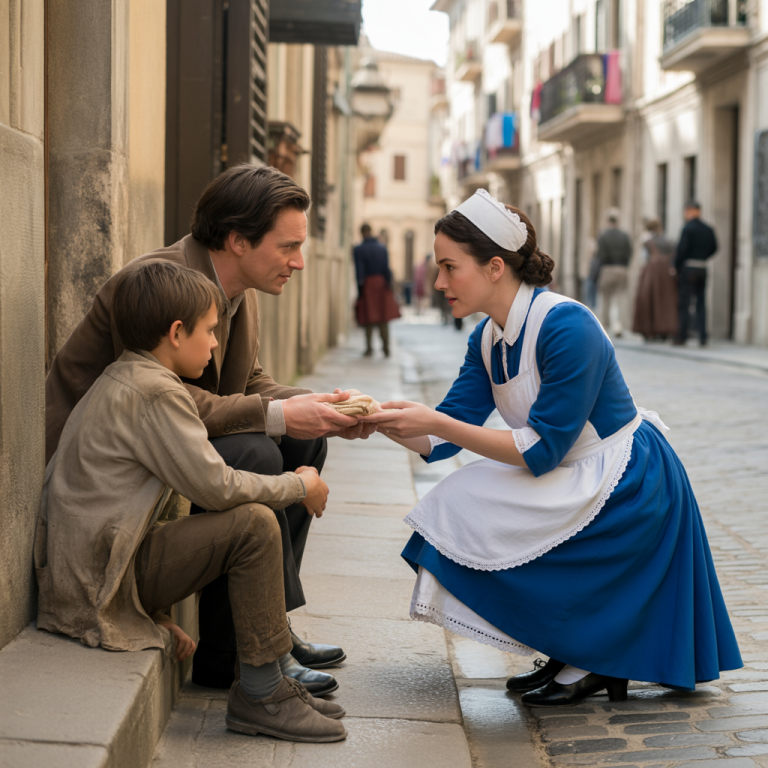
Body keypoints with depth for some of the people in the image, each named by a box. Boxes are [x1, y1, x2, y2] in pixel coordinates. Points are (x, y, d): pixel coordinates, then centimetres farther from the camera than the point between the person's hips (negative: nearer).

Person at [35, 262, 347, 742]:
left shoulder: (122, 380, 17)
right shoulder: (155, 392, -16)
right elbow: (216, 487, -19)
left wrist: (160, 615, 18)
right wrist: (299, 487, -2)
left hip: (81, 567, 11)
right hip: (100, 578, -11)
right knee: (254, 524, -16)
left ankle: (268, 681, 19)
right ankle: (260, 694, -7)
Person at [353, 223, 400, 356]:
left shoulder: (359, 249, -7)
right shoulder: (382, 248, 1)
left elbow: (359, 272, -10)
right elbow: (387, 269, -3)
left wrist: (360, 289, -6)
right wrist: (389, 285, 2)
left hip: (367, 285, -2)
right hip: (382, 284, 2)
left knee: (368, 319, 5)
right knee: (384, 319, 6)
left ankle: (369, 348, 4)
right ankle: (386, 348, 1)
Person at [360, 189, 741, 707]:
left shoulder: (566, 327, -24)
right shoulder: (487, 340, 2)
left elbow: (541, 450, -26)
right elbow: (441, 441, 0)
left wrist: (435, 422, -28)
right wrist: (380, 421, -18)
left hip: (630, 487, -9)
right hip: (577, 479, 9)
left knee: (479, 518, -16)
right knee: (459, 503, 0)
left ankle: (592, 661, 0)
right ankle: (573, 652, 11)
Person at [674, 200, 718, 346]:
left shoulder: (688, 228, -10)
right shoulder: (709, 229, 8)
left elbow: (682, 249, -14)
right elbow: (714, 248, 13)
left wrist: (676, 266, -4)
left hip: (688, 268, -6)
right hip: (703, 269, 6)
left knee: (684, 303, -1)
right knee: (701, 303, 8)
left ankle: (682, 336, 0)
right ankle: (702, 337, 4)